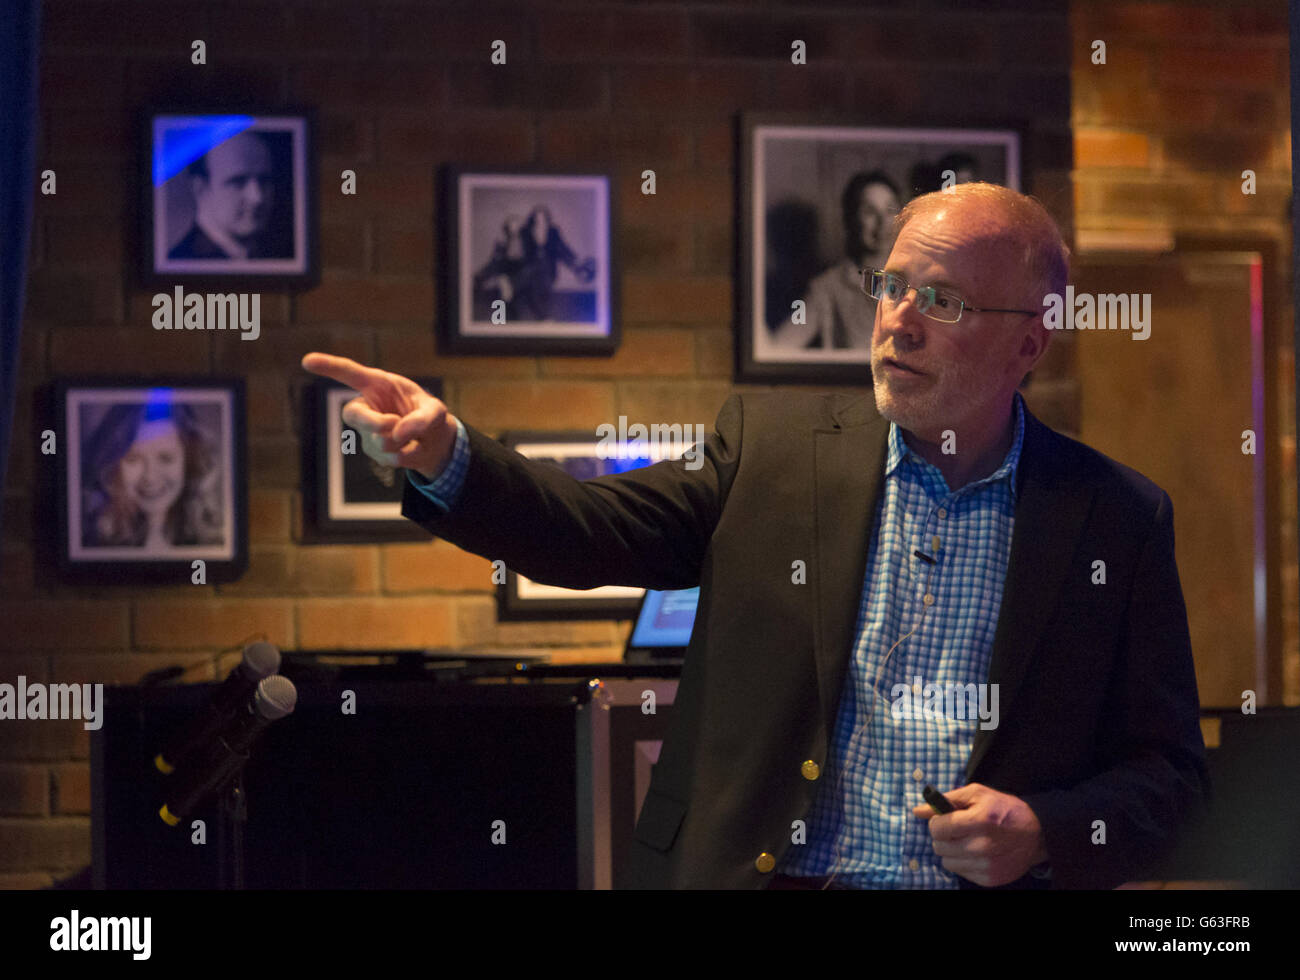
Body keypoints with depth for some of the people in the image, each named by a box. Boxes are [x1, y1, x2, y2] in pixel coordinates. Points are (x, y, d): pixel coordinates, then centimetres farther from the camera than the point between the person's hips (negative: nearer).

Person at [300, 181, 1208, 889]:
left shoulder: (1118, 518, 5)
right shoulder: (775, 444, 9)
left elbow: (1170, 769, 8)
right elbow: (595, 528, 1)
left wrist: (1043, 834, -8)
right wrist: (445, 453, -15)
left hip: (987, 886, 0)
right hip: (751, 873, 0)